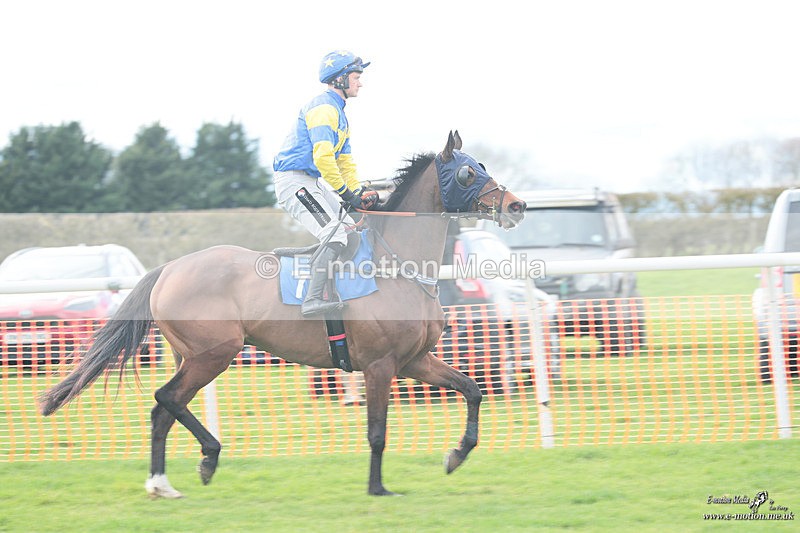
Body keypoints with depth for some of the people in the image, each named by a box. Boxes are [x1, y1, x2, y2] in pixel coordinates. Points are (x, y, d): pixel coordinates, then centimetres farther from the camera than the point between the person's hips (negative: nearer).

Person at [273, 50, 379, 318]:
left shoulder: (337, 111, 21)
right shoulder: (324, 108, -15)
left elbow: (344, 160, 21)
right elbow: (322, 157, -24)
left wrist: (358, 192, 7)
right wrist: (346, 193, -20)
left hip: (312, 183, 11)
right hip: (294, 182, -11)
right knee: (335, 235, -23)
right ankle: (313, 300, -32)